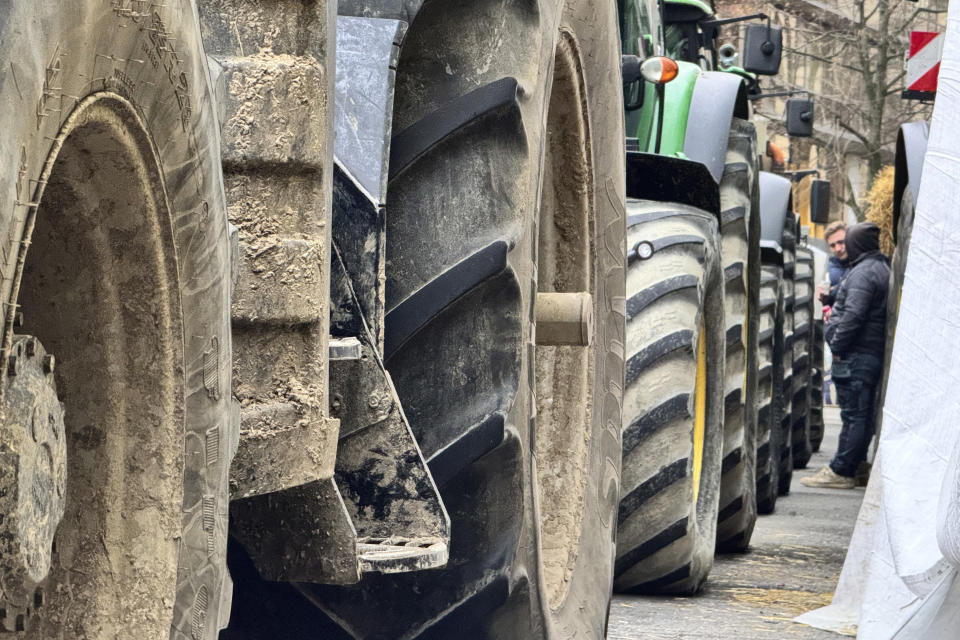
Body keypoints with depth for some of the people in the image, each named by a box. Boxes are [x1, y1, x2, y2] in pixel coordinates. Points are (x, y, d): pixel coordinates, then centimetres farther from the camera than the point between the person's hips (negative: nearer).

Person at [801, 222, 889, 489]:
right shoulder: (882, 268, 17)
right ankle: (847, 470, 16)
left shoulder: (863, 273, -15)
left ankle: (840, 472, -7)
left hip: (856, 357, -10)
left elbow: (853, 315, -22)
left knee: (854, 415, -8)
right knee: (862, 415, 11)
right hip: (873, 354, 10)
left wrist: (837, 346, -15)